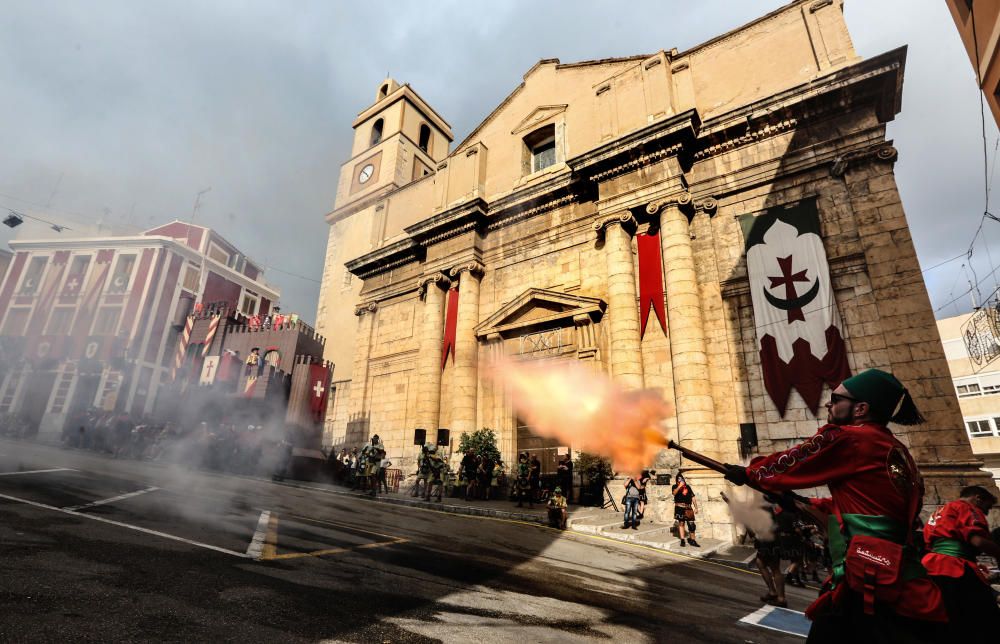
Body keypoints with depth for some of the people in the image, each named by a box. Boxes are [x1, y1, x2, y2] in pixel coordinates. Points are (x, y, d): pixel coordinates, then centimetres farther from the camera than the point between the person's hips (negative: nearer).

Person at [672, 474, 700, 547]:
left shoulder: (688, 487, 17)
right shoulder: (675, 486, 8)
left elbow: (693, 497, 15)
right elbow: (674, 493, -14)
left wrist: (696, 507, 8)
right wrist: (679, 486, -19)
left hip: (688, 508, 3)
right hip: (679, 507, -3)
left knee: (691, 524, 0)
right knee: (681, 523, 0)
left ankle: (692, 540, 11)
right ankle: (682, 540, 6)